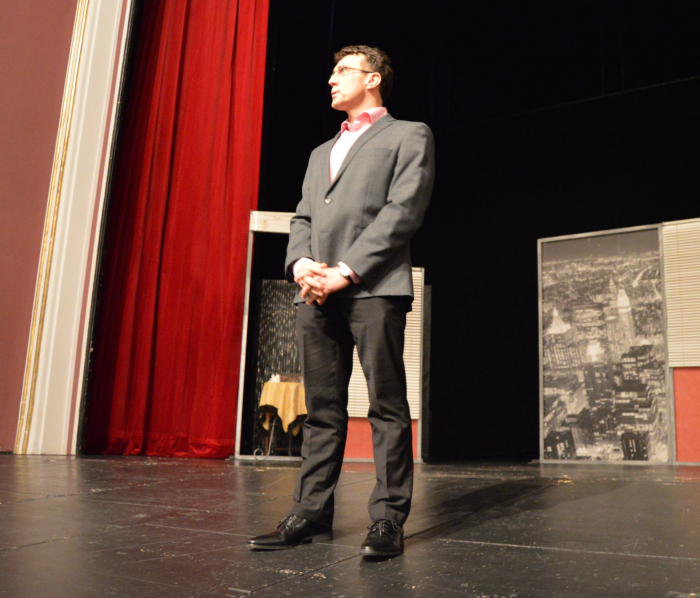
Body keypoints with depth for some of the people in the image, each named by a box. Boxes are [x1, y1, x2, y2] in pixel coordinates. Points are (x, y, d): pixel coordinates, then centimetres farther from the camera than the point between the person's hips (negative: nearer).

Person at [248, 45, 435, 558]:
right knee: (322, 410, 6)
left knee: (387, 407, -4)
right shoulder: (321, 152, 30)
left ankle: (389, 519, 1)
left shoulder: (408, 135, 10)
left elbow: (403, 211, -4)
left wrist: (345, 271, -13)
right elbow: (303, 218, 21)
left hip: (374, 286, -6)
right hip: (317, 292, 6)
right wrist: (301, 264, -2)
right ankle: (312, 514, 11)